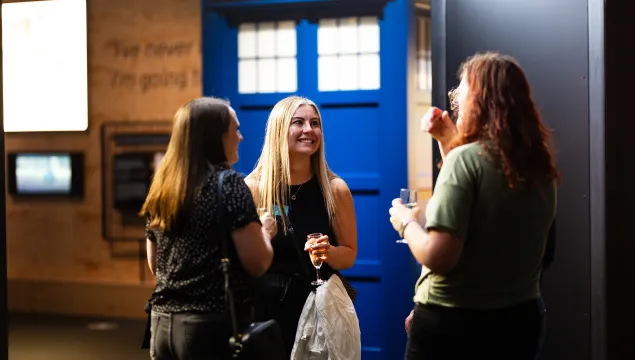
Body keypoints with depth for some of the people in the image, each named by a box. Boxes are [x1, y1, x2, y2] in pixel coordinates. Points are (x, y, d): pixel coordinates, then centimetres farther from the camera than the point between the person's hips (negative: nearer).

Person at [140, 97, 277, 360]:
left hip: (163, 325, 6)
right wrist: (265, 230, 5)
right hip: (217, 325, -6)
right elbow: (258, 264, -13)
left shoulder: (161, 187, 8)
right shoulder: (228, 183, -11)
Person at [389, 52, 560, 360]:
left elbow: (438, 257, -24)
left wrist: (406, 223, -6)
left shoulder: (467, 158, -19)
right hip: (520, 319, 7)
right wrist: (448, 141, 12)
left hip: (452, 324, -6)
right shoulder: (539, 167, 2)